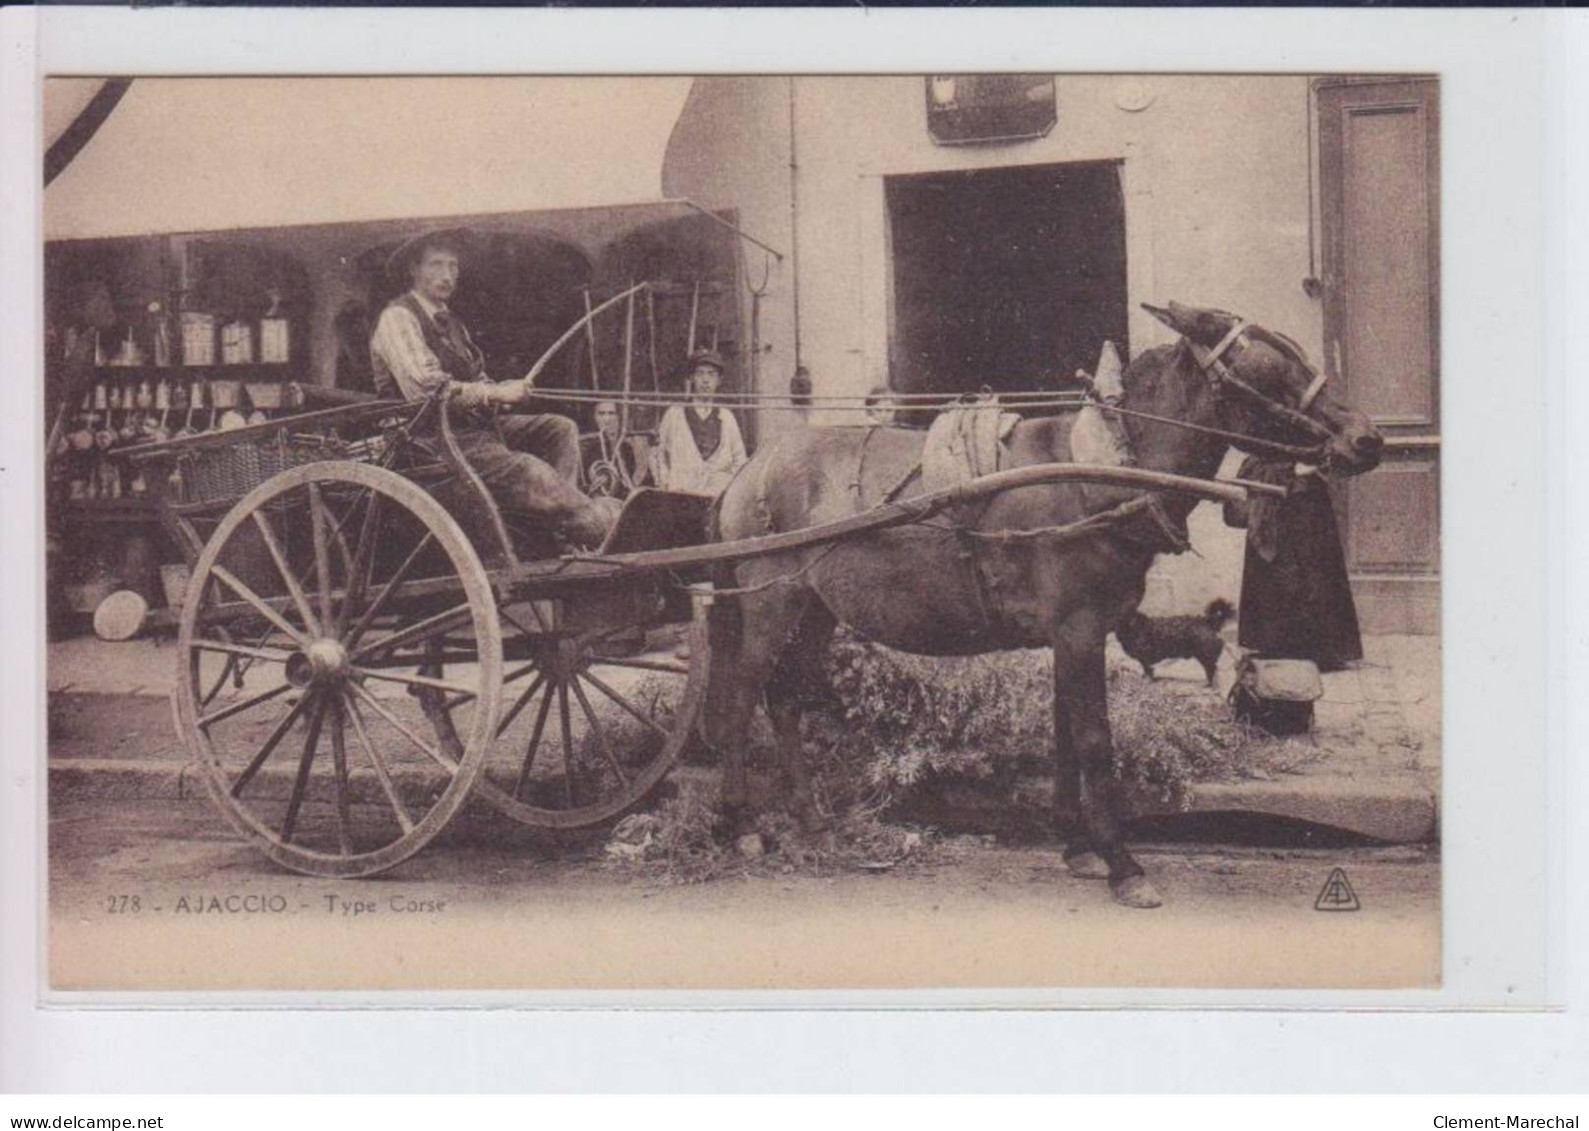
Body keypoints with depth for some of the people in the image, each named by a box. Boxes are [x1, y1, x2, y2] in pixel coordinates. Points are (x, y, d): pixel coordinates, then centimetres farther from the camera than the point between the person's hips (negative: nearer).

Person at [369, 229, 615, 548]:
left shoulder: (449, 322, 19)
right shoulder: (398, 319, -10)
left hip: (475, 424, 9)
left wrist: (504, 393, -7)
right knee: (531, 472, -24)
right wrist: (496, 393, -18)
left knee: (559, 428, 0)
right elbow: (425, 390, -22)